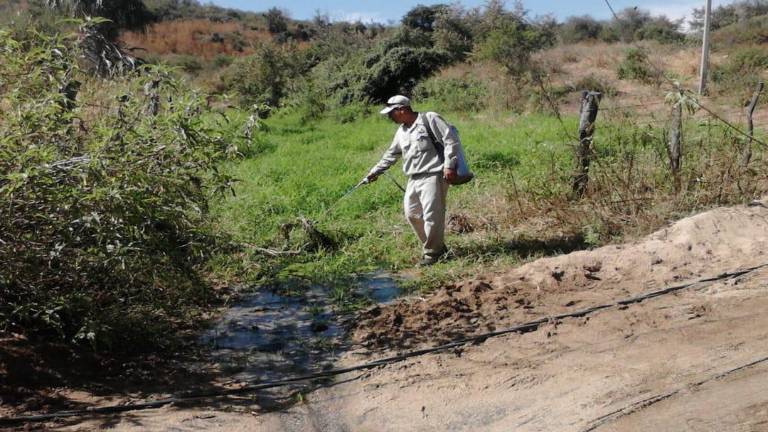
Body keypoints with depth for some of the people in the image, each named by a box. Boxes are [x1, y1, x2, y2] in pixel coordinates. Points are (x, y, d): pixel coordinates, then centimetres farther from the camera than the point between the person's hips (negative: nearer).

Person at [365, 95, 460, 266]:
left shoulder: (429, 119, -4)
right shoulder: (401, 131, 18)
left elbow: (451, 139, -8)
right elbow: (391, 154, 29)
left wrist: (449, 165, -14)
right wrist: (375, 171, 28)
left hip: (432, 176, -8)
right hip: (414, 180, 8)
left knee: (431, 215, -10)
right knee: (412, 214, 8)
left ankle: (431, 252, 4)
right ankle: (437, 246, 21)